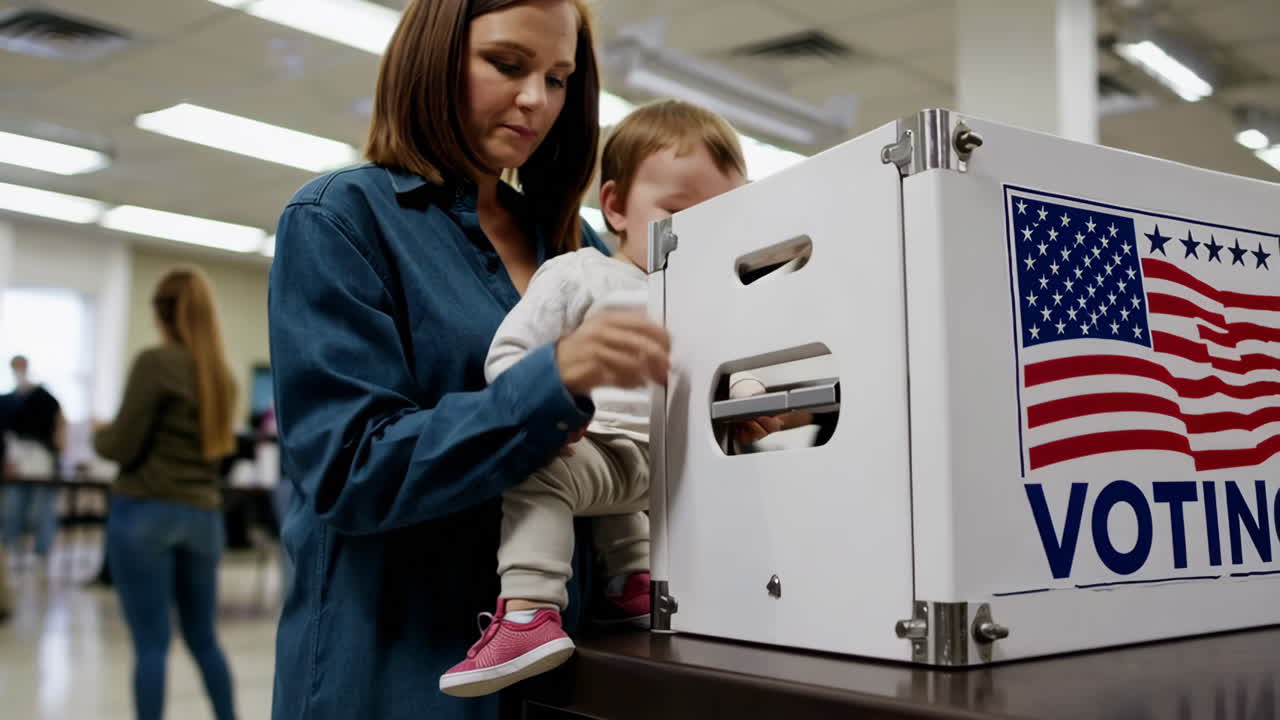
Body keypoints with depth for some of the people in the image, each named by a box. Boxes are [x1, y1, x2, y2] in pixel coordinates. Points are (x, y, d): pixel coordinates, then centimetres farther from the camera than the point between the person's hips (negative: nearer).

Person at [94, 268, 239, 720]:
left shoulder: (155, 362, -10)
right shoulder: (221, 373, 9)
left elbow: (123, 447, -11)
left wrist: (99, 434, 11)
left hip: (145, 514, -6)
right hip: (202, 516, 6)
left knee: (151, 644, 1)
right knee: (204, 639, 16)